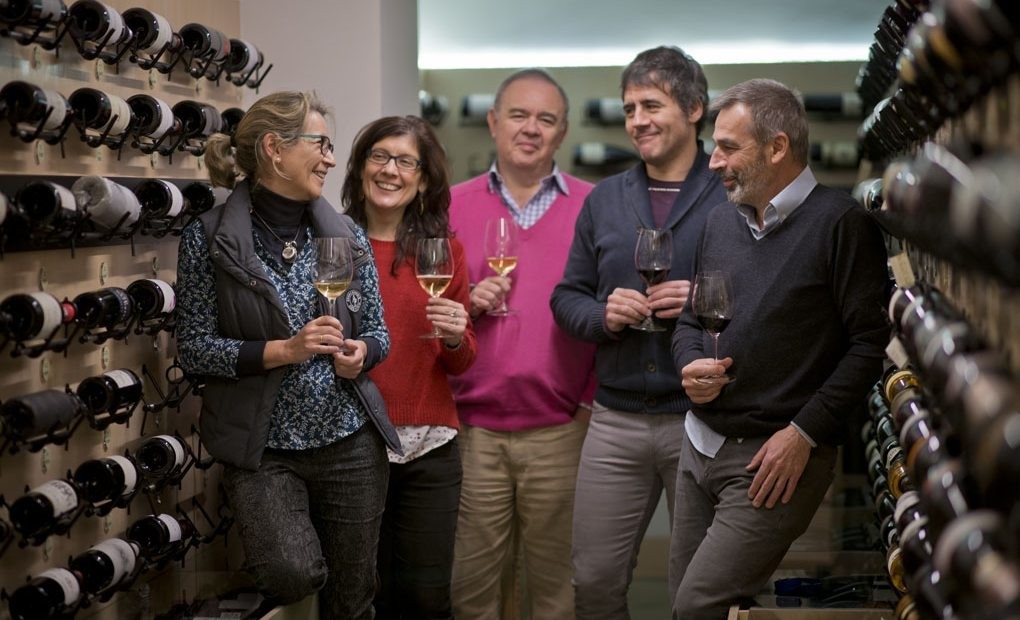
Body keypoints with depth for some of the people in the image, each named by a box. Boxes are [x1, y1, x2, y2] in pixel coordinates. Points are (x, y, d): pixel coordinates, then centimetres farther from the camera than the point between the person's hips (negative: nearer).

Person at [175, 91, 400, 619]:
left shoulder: (347, 235, 3)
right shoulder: (208, 238, -8)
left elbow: (377, 329, 10)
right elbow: (193, 348, -9)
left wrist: (360, 352, -13)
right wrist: (282, 351, -20)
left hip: (351, 440, 4)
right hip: (262, 447, -3)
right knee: (293, 574, -23)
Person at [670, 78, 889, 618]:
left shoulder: (840, 223, -11)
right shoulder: (722, 220, 10)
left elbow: (871, 342, -14)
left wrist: (804, 433, -16)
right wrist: (690, 366, -4)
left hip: (775, 457, -7)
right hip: (700, 445, 7)